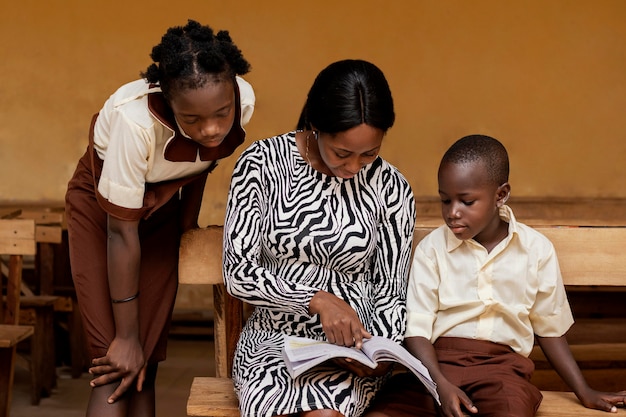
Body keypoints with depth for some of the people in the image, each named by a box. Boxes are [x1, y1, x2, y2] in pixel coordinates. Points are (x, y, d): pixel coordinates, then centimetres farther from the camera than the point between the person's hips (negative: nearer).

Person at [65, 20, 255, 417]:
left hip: (164, 209, 4)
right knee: (116, 370, -13)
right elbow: (122, 232, -29)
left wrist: (187, 224, 11)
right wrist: (126, 336, -22)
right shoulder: (135, 119, -38)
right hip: (102, 209, -4)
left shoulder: (244, 101, -25)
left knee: (144, 367, 2)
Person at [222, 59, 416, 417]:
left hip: (352, 347, 0)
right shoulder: (262, 163, -6)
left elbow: (391, 296, 6)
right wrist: (318, 299, -21)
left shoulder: (392, 189, -2)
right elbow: (238, 272, -8)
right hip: (273, 338, 0)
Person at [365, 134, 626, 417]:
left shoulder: (536, 249, 5)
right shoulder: (432, 248, 2)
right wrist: (441, 385, -17)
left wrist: (584, 393, 15)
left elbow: (550, 329, 16)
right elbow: (416, 329, -2)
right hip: (438, 362, 1)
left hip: (502, 364, -1)